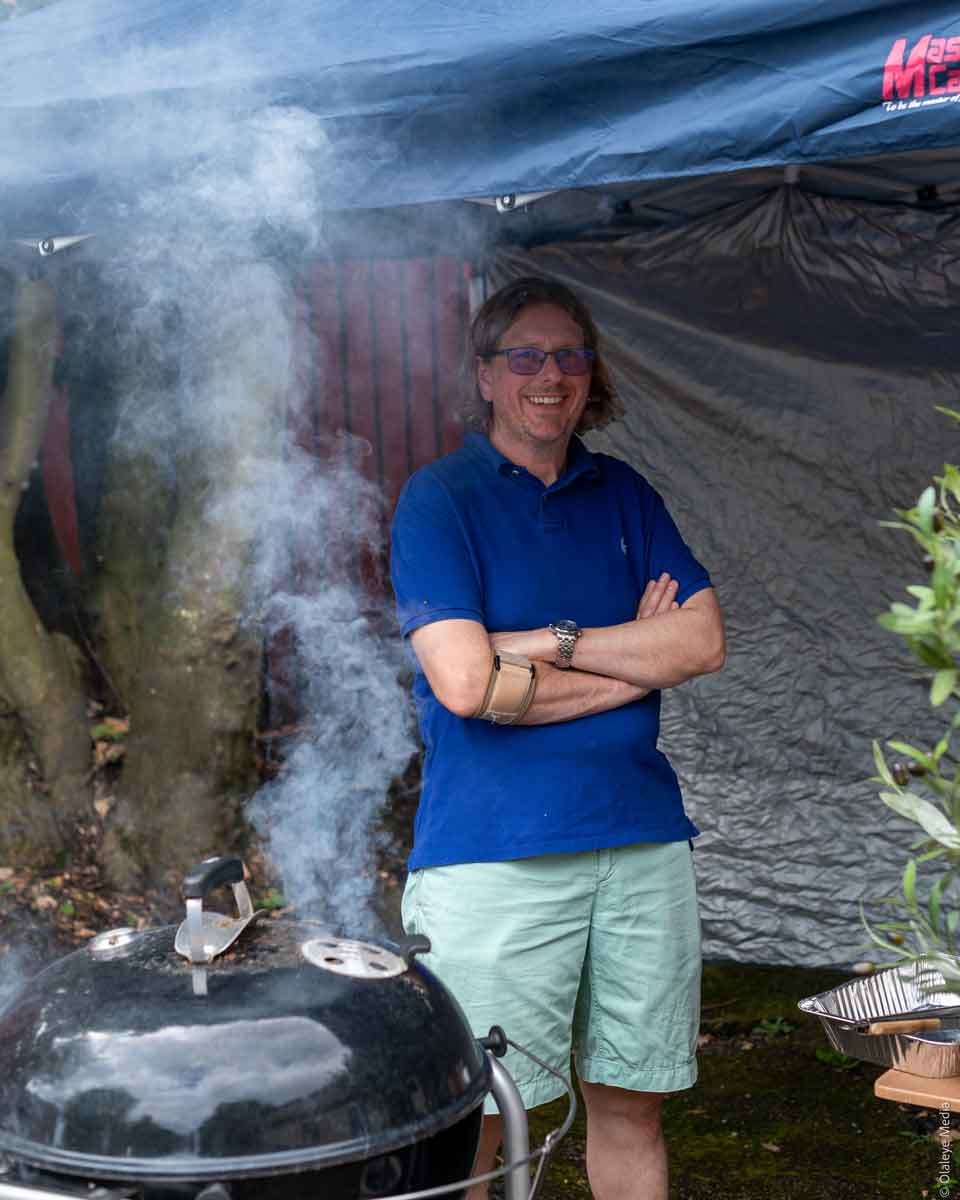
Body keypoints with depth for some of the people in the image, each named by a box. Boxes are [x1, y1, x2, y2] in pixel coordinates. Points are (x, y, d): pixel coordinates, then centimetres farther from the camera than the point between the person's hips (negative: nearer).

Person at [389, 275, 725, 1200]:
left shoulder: (623, 495, 13)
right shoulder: (439, 497, -2)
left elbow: (703, 641, 1)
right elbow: (466, 684, -14)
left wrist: (548, 643, -10)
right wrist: (632, 661, -4)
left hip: (642, 842, 5)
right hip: (493, 852, -4)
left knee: (629, 1104, 12)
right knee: (473, 1119, 0)